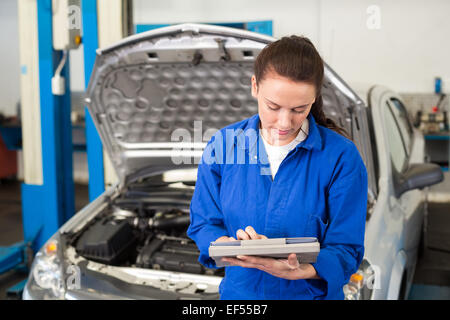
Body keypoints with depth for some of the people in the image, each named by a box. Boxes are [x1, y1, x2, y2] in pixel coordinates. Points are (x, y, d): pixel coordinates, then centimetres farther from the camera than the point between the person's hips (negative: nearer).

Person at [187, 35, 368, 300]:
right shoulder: (223, 144, -2)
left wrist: (300, 271, -26)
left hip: (311, 293, -2)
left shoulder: (342, 157, -9)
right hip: (238, 291, 2)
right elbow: (203, 224, 3)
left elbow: (346, 249, -8)